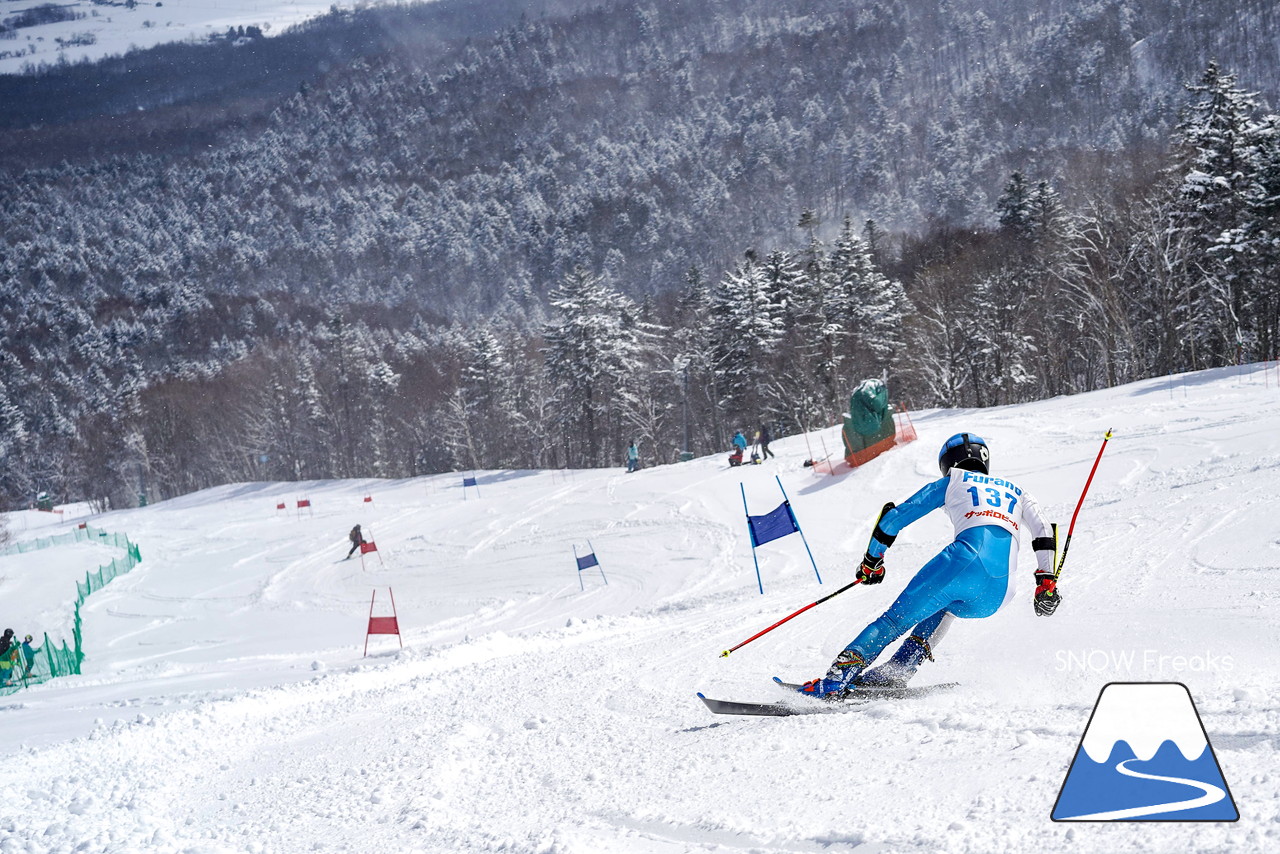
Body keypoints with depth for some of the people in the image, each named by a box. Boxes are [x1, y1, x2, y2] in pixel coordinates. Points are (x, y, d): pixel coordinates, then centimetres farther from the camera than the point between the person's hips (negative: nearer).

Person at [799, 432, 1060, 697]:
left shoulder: (952, 483, 25)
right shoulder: (1015, 491, 35)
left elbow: (895, 517, 23)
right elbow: (1043, 532, 18)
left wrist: (872, 560, 34)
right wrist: (1046, 581, 15)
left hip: (967, 559, -4)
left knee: (895, 619, 4)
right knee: (944, 606, 34)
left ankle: (835, 679, -12)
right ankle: (897, 672, 16)